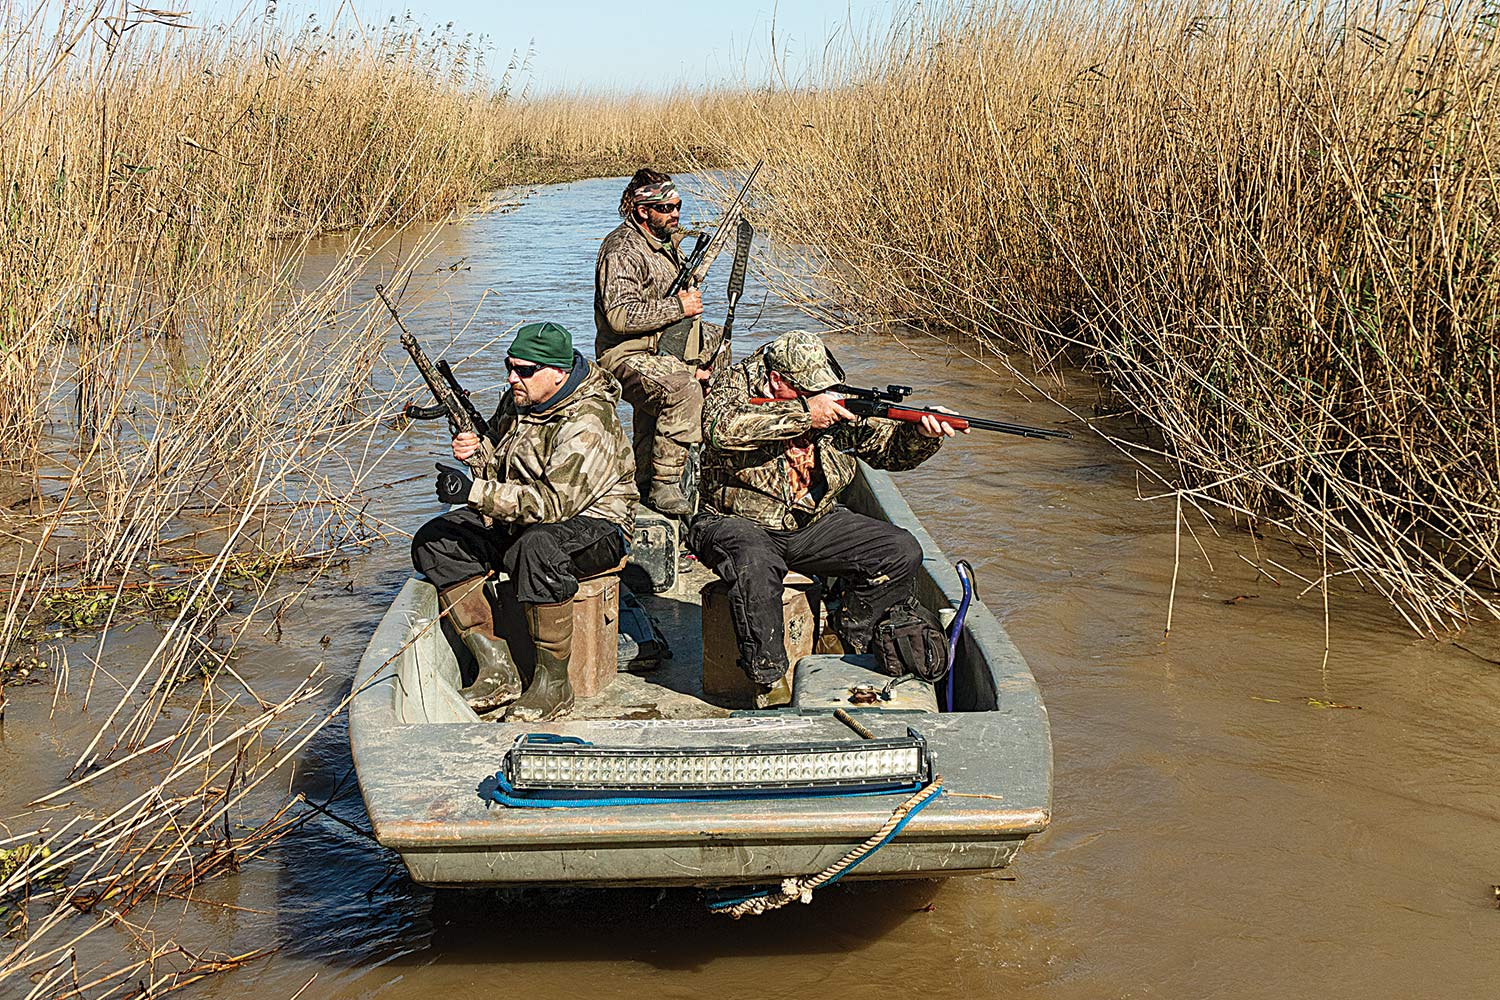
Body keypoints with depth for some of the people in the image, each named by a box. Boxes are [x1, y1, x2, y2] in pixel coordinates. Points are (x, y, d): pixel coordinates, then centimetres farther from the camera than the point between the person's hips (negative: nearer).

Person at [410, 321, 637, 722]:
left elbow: (553, 502, -33)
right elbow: (499, 462, 21)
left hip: (592, 524, -9)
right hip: (519, 520, 9)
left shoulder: (587, 424, -24)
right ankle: (496, 666, -12)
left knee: (539, 546, -41)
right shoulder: (518, 400, 3)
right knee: (434, 542, -7)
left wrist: (474, 492, -35)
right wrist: (476, 448, -4)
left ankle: (553, 682, -27)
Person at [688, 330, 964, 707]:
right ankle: (769, 681, -25)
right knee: (755, 562, -40)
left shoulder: (838, 403, 0)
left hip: (812, 526, 5)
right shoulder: (737, 385, -12)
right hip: (740, 523, -5)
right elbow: (721, 429, -35)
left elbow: (889, 448, 5)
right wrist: (804, 413, -34)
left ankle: (851, 645, 7)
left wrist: (922, 432, -19)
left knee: (902, 552, -10)